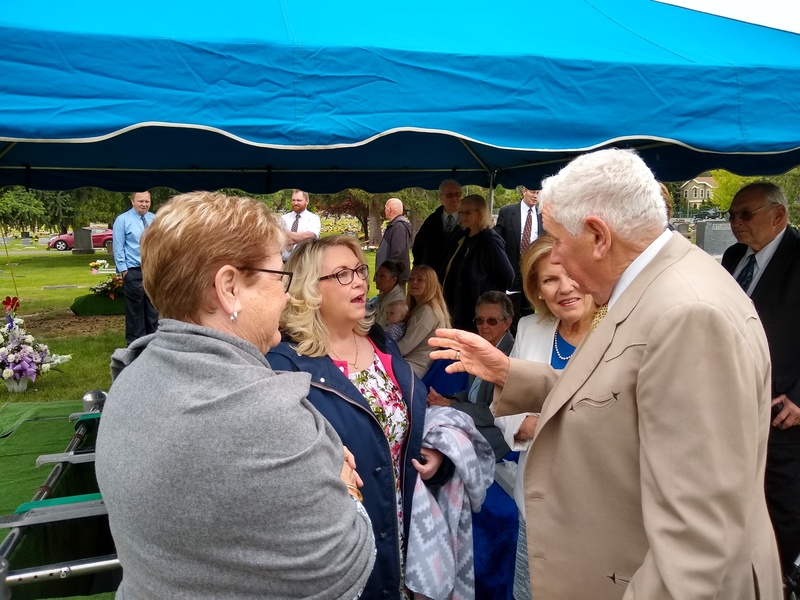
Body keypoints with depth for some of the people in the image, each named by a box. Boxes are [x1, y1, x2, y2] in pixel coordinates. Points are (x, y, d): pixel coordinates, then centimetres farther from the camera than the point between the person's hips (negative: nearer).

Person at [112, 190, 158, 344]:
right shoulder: (122, 220, -5)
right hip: (133, 272, -4)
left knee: (153, 307, 13)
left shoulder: (155, 219, 7)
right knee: (135, 308, 2)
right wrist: (123, 269, -9)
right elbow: (118, 247, -6)